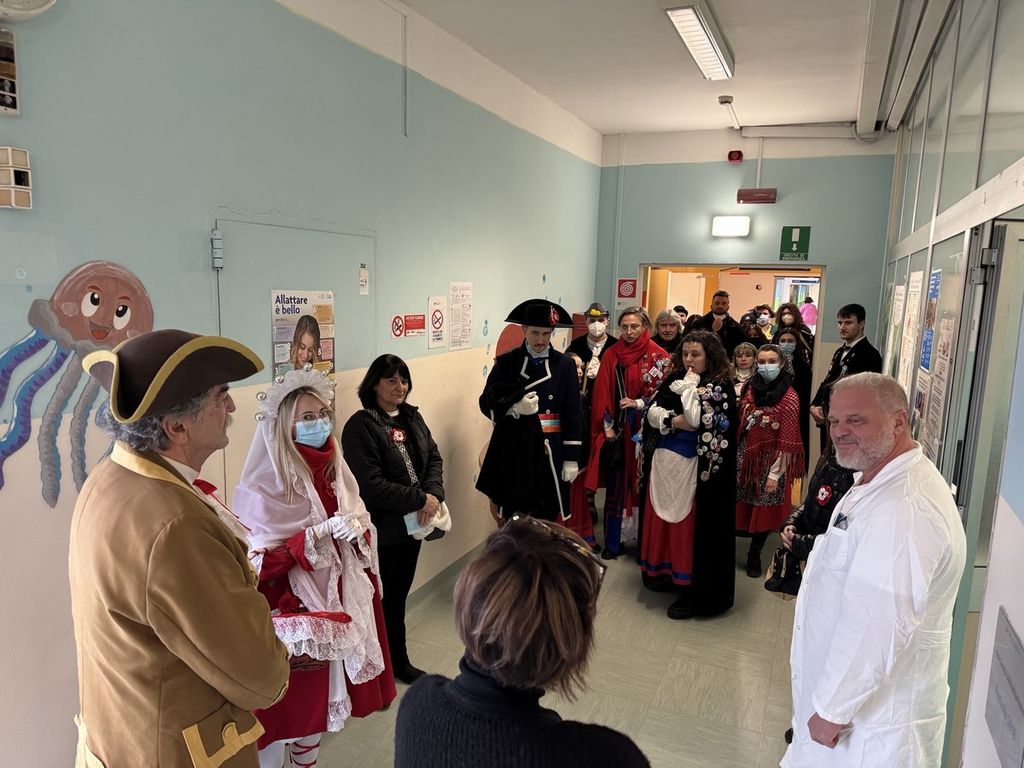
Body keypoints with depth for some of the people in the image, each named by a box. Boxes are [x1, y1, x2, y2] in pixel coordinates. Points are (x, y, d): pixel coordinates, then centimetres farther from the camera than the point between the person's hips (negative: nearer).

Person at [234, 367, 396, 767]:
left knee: (317, 697, 21)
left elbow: (362, 528, 8)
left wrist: (356, 530, -15)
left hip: (334, 603, 6)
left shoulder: (334, 467, 2)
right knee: (283, 702, 6)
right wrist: (320, 532, -26)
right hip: (287, 612, -6)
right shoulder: (266, 483, -17)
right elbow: (259, 561, -19)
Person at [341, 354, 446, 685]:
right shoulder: (360, 426, -16)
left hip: (414, 522, 7)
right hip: (384, 527, -7)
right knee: (390, 596, 8)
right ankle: (397, 663, 27)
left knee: (400, 592, 19)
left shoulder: (412, 417, 8)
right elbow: (371, 485, -22)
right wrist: (420, 499, -20)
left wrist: (433, 495, -13)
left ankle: (398, 661, 34)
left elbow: (434, 457, 5)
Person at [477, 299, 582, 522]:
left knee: (549, 518, 9)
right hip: (514, 452, 0)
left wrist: (572, 458, -3)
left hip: (550, 452, 1)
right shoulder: (506, 362, 0)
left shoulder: (564, 365, 1)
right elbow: (487, 403, 1)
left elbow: (573, 414, 0)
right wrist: (514, 408, -18)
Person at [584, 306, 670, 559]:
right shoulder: (612, 355, 6)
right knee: (615, 485, 5)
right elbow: (602, 393, 4)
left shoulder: (658, 356, -1)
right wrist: (608, 427, -3)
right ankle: (612, 542, 15)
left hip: (644, 430, -2)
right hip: (616, 430, 2)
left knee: (643, 483, 4)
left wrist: (638, 403, -16)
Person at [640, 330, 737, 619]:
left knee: (692, 523, -1)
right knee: (663, 516, 13)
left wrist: (690, 386, -12)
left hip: (695, 464, -6)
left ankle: (695, 591, 8)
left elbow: (697, 419, -20)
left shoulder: (720, 386, -8)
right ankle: (665, 570, 30)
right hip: (665, 459, 6)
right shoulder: (674, 379, 8)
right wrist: (675, 420, -14)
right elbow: (652, 414, 3)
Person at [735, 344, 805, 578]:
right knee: (739, 506, 9)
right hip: (745, 456, 3)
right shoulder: (750, 387, 2)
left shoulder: (789, 397, -12)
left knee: (764, 511, 8)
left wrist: (776, 473, -15)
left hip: (770, 460, -3)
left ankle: (754, 556, 25)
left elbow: (787, 440, -13)